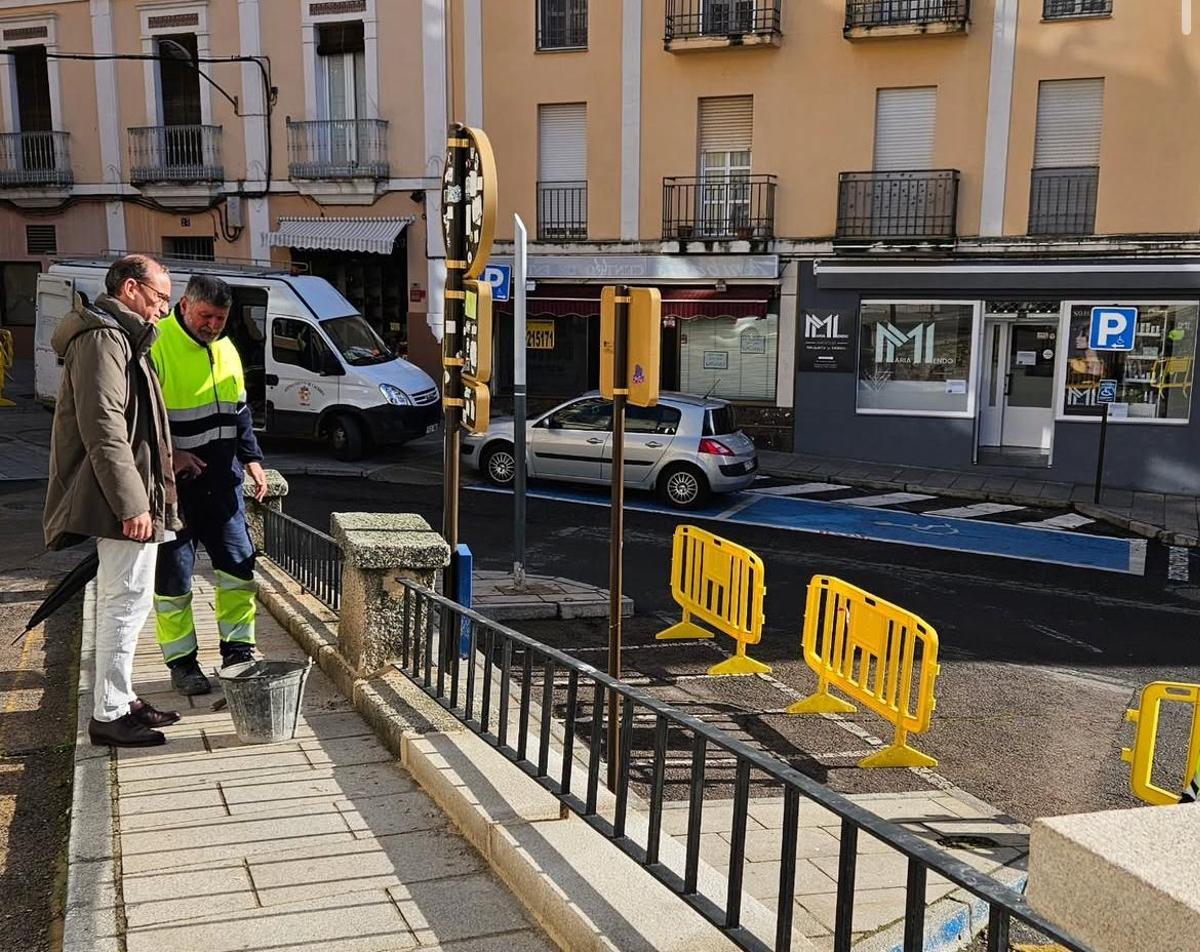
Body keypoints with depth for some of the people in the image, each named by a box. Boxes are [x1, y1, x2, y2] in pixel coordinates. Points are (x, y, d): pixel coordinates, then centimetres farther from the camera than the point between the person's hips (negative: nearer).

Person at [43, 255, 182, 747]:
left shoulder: (119, 337, 20)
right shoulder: (103, 338, -14)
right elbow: (103, 431, -22)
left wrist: (173, 458, 23)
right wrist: (131, 503, -24)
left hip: (124, 496, 11)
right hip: (122, 501, -11)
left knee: (121, 600, 16)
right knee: (127, 600, -7)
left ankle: (120, 700, 27)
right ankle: (108, 715, 1)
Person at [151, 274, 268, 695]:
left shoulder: (225, 349, 10)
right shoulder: (156, 345, -13)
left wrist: (252, 458, 9)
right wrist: (167, 456, -21)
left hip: (221, 479, 7)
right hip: (174, 483, -6)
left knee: (239, 564, 7)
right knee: (173, 576, 3)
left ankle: (238, 651, 19)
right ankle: (181, 661, 16)